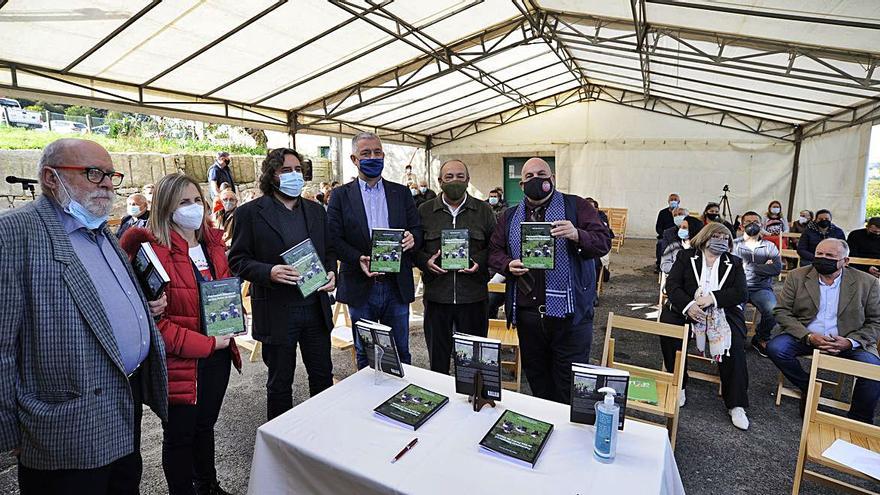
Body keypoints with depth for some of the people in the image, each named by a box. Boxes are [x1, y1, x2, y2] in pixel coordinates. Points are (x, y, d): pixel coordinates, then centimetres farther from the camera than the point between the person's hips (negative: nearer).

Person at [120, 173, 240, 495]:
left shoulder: (213, 244, 5)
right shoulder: (151, 251, -16)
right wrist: (207, 344, -18)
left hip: (218, 357, 6)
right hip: (180, 362, -6)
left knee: (206, 425, 24)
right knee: (179, 435, 13)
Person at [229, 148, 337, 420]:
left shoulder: (316, 211, 9)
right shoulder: (250, 212, -5)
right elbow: (237, 259, -5)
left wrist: (331, 272, -4)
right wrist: (269, 272, -22)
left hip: (316, 308, 4)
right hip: (277, 312, -4)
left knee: (323, 377, 16)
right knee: (280, 384, 14)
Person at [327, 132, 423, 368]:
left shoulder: (401, 193, 8)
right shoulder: (341, 195, 2)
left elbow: (417, 229, 7)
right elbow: (334, 238, -5)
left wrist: (412, 239, -16)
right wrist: (358, 259, -20)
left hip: (397, 286, 2)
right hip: (360, 287, -1)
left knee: (401, 352, 14)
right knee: (365, 355, 14)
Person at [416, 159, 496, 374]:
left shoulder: (484, 211, 6)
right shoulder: (424, 211, 6)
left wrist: (480, 263, -11)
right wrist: (425, 261, -11)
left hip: (473, 297, 0)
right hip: (436, 296, 0)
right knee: (437, 360, 13)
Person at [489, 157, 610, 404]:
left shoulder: (576, 206, 1)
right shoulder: (511, 216, 12)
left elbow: (603, 242, -7)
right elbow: (494, 251, 13)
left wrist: (577, 235, -27)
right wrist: (508, 265, -8)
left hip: (569, 314, -3)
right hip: (526, 312, 4)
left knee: (570, 387, 7)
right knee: (536, 380, 19)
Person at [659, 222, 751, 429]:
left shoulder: (734, 263, 15)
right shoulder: (686, 256, 11)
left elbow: (742, 294, 2)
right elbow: (672, 284, -2)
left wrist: (712, 298, -16)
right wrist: (688, 305, -20)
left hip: (723, 311, 1)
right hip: (686, 308, -1)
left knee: (734, 344, -26)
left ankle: (736, 404, -13)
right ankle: (678, 386, -10)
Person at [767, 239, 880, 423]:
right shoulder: (797, 276, -2)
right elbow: (782, 312, -3)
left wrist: (850, 342, -17)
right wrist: (808, 337, -18)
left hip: (848, 342, 0)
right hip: (805, 336, 0)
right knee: (775, 347, -26)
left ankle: (859, 421, -1)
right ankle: (808, 387, 1)